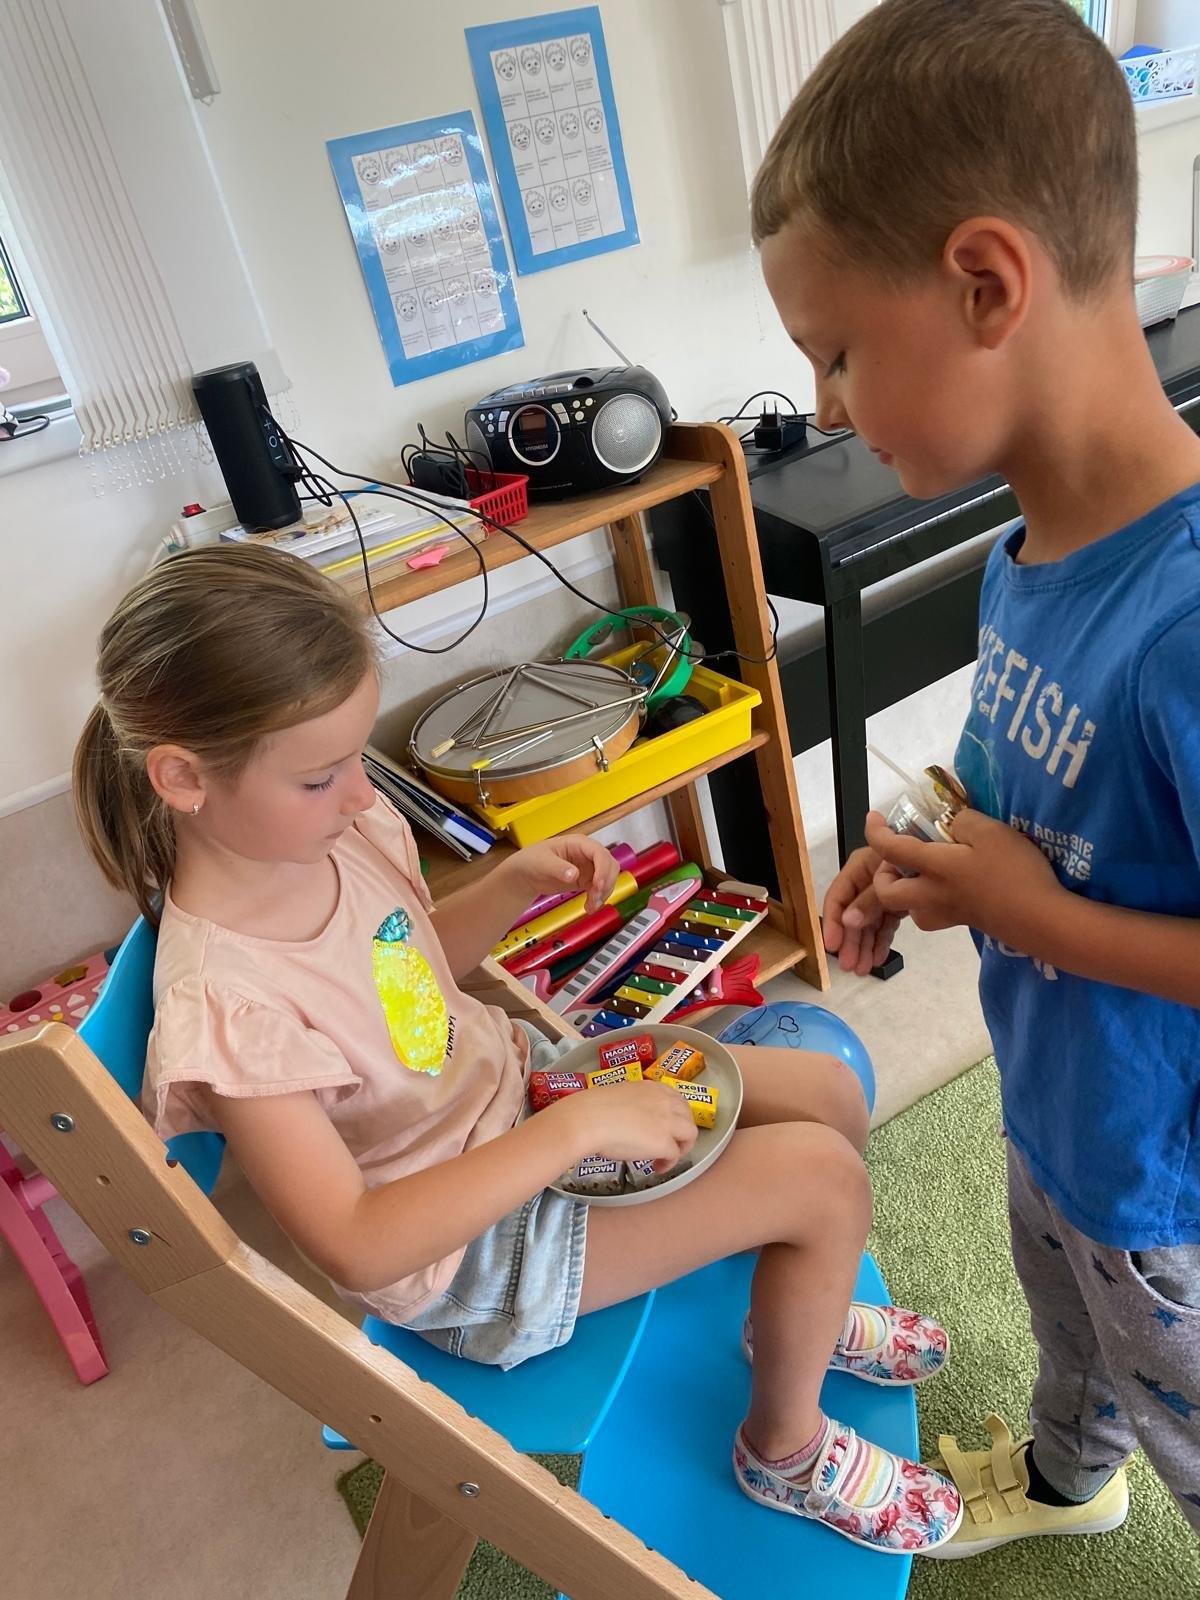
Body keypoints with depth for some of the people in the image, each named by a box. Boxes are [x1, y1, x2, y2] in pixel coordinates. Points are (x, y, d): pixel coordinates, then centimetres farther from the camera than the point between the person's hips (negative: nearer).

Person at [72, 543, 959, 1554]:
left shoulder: (336, 827, -12)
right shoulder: (223, 1003, -34)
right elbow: (356, 1247, -30)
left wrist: (514, 884, -10)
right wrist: (575, 1129, -32)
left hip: (510, 1075, 7)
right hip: (461, 1248, -7)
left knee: (832, 1095, 5)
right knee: (824, 1179, -12)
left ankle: (799, 1307, 37)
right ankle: (788, 1449, 19)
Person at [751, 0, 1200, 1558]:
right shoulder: (1029, 547, -11)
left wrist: (1035, 913, -28)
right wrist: (934, 867, -9)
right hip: (1052, 1098, 8)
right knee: (1072, 1323, 36)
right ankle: (1066, 1478, 66)